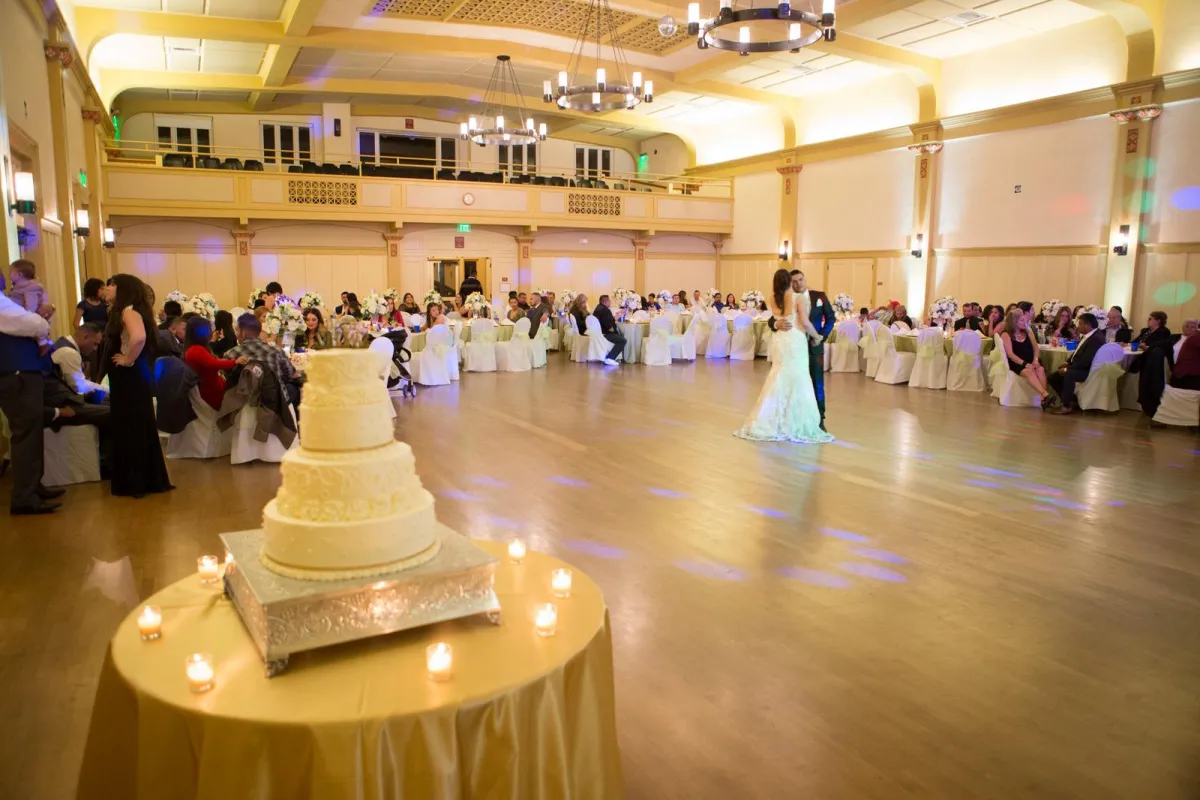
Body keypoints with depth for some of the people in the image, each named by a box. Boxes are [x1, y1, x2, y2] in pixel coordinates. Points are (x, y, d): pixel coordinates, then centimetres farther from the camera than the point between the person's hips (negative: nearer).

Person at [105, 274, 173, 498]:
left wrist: (128, 360, -21)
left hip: (131, 377, -10)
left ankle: (136, 482, 5)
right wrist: (127, 359, 10)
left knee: (132, 427, -3)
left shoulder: (129, 311, -15)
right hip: (130, 377, 10)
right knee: (137, 427, 13)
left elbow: (139, 337, -34)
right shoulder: (126, 311, 15)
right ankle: (148, 479, 19)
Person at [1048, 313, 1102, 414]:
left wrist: (1067, 369, -21)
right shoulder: (1086, 336, 9)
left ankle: (1067, 406, -24)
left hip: (1088, 371, -10)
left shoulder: (1096, 339, -21)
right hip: (1078, 367, 10)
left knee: (1068, 374, -36)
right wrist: (1067, 363, 4)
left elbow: (1085, 361, -26)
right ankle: (1069, 400, 11)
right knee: (1054, 377, 5)